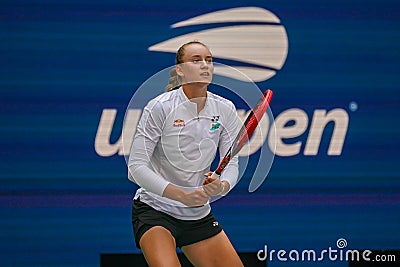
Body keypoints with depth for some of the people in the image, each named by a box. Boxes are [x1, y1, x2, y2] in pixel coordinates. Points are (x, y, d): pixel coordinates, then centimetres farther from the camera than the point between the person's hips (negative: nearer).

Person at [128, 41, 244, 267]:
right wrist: (182, 195, -28)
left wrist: (223, 186, -26)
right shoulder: (159, 107, -14)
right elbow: (136, 166, -17)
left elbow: (232, 163, -1)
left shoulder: (225, 109, 0)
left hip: (200, 214, 6)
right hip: (154, 210, -6)